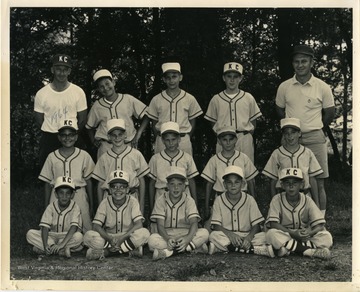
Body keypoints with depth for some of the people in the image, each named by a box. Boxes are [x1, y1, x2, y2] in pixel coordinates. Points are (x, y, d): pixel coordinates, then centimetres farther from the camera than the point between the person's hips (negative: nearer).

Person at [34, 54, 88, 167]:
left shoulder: (78, 92, 0)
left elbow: (82, 119, 5)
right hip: (48, 140, 0)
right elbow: (39, 120, 6)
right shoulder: (41, 94, -1)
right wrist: (51, 132, 0)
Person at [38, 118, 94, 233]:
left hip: (79, 195, -1)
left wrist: (91, 205, 8)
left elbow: (88, 181, 7)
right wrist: (46, 206, 7)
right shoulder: (52, 157, 4)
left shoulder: (84, 156, 2)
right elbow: (47, 182, 8)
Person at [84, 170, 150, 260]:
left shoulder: (132, 202, -5)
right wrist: (110, 239, -28)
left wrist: (122, 237, -28)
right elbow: (96, 225, -12)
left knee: (144, 233, -32)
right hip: (108, 237, 0)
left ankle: (104, 252, -22)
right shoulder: (105, 203, -4)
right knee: (88, 236, -27)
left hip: (128, 237, 1)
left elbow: (138, 224, -17)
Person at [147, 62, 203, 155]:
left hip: (183, 140, 0)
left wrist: (186, 139, 1)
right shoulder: (156, 100, 6)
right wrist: (159, 140, 0)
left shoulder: (190, 99, 6)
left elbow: (192, 122, 11)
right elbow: (154, 123, 10)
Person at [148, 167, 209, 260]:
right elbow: (160, 225, -10)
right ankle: (193, 247, -29)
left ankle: (168, 252, -29)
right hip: (166, 235, -1)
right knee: (152, 239, -33)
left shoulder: (189, 200, -1)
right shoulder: (161, 200, -3)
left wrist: (187, 238, -36)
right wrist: (168, 239, -33)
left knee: (204, 233, -27)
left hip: (185, 234, 1)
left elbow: (194, 223, -14)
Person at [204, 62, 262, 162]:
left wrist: (247, 136, 0)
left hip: (244, 139, 0)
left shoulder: (249, 98, 9)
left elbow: (253, 121, 12)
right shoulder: (216, 99, 8)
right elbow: (213, 122, 11)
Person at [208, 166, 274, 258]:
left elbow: (256, 225, -3)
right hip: (226, 236, 0)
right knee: (214, 235, -33)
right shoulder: (219, 200, 2)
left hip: (246, 236, 1)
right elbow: (216, 226, -4)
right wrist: (230, 234, -24)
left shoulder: (249, 200, 2)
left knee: (263, 236, -27)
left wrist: (249, 237, -24)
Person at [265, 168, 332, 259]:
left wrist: (310, 233, -29)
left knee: (327, 237, -21)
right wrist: (292, 233, -26)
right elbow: (273, 223, -16)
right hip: (285, 236, -1)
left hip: (305, 238, 2)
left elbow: (320, 225, -8)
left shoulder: (307, 200, -2)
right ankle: (310, 250, -30)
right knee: (271, 234, -34)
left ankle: (288, 249, -31)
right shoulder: (277, 200, -6)